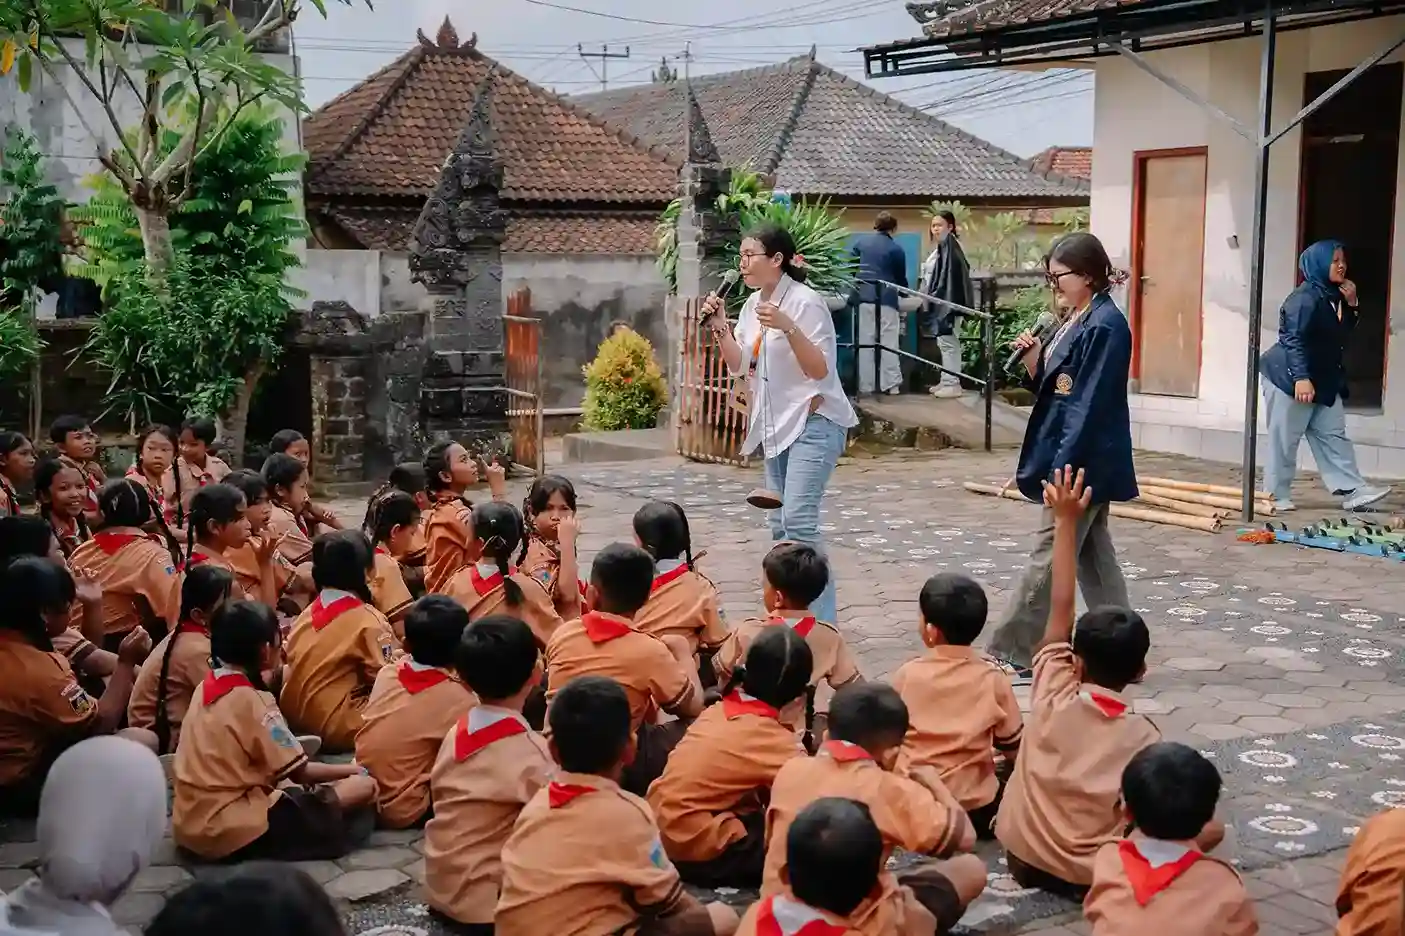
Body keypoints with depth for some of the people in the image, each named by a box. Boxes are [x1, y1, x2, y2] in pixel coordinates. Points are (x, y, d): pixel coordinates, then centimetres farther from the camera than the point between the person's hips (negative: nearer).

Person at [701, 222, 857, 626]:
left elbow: (820, 369, -19)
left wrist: (788, 328, -31)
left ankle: (822, 622, -14)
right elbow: (739, 364, 9)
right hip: (777, 426, 9)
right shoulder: (754, 304, 10)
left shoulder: (806, 301, -14)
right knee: (780, 526, 9)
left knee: (798, 521, -18)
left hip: (813, 422, -9)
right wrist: (719, 327, -4)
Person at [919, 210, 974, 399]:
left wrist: (949, 303, -25)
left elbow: (951, 276, -21)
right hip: (939, 301, 10)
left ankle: (952, 383, -4)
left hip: (947, 301, -10)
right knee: (942, 342, 14)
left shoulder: (950, 247, -15)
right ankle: (946, 380, 20)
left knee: (948, 342, -7)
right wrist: (929, 299, 19)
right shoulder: (940, 247, 14)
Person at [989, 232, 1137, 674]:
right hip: (1078, 464, 10)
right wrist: (1033, 359, -3)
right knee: (1093, 556, 13)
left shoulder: (1106, 326, -16)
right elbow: (1052, 389, 17)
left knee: (1048, 558, -3)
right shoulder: (1074, 322, 12)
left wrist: (1062, 469, -22)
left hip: (1083, 463, -10)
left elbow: (1089, 405, -21)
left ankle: (1014, 653, 4)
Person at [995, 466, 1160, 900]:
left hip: (1024, 858, 2)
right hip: (1091, 875, -2)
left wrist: (1066, 522, -10)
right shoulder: (1143, 736, -17)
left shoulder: (1052, 700, -14)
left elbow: (1060, 609, -11)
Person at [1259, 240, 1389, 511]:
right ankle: (1277, 495, 7)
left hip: (1324, 381, 9)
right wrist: (1301, 378, -29)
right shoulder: (1306, 297, -17)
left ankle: (1353, 490, 5)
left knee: (1333, 435, 6)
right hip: (1290, 378, -9)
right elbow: (1293, 339, -23)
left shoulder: (1334, 297, 11)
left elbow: (1342, 335, 18)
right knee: (1284, 439, -1)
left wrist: (1350, 306, 2)